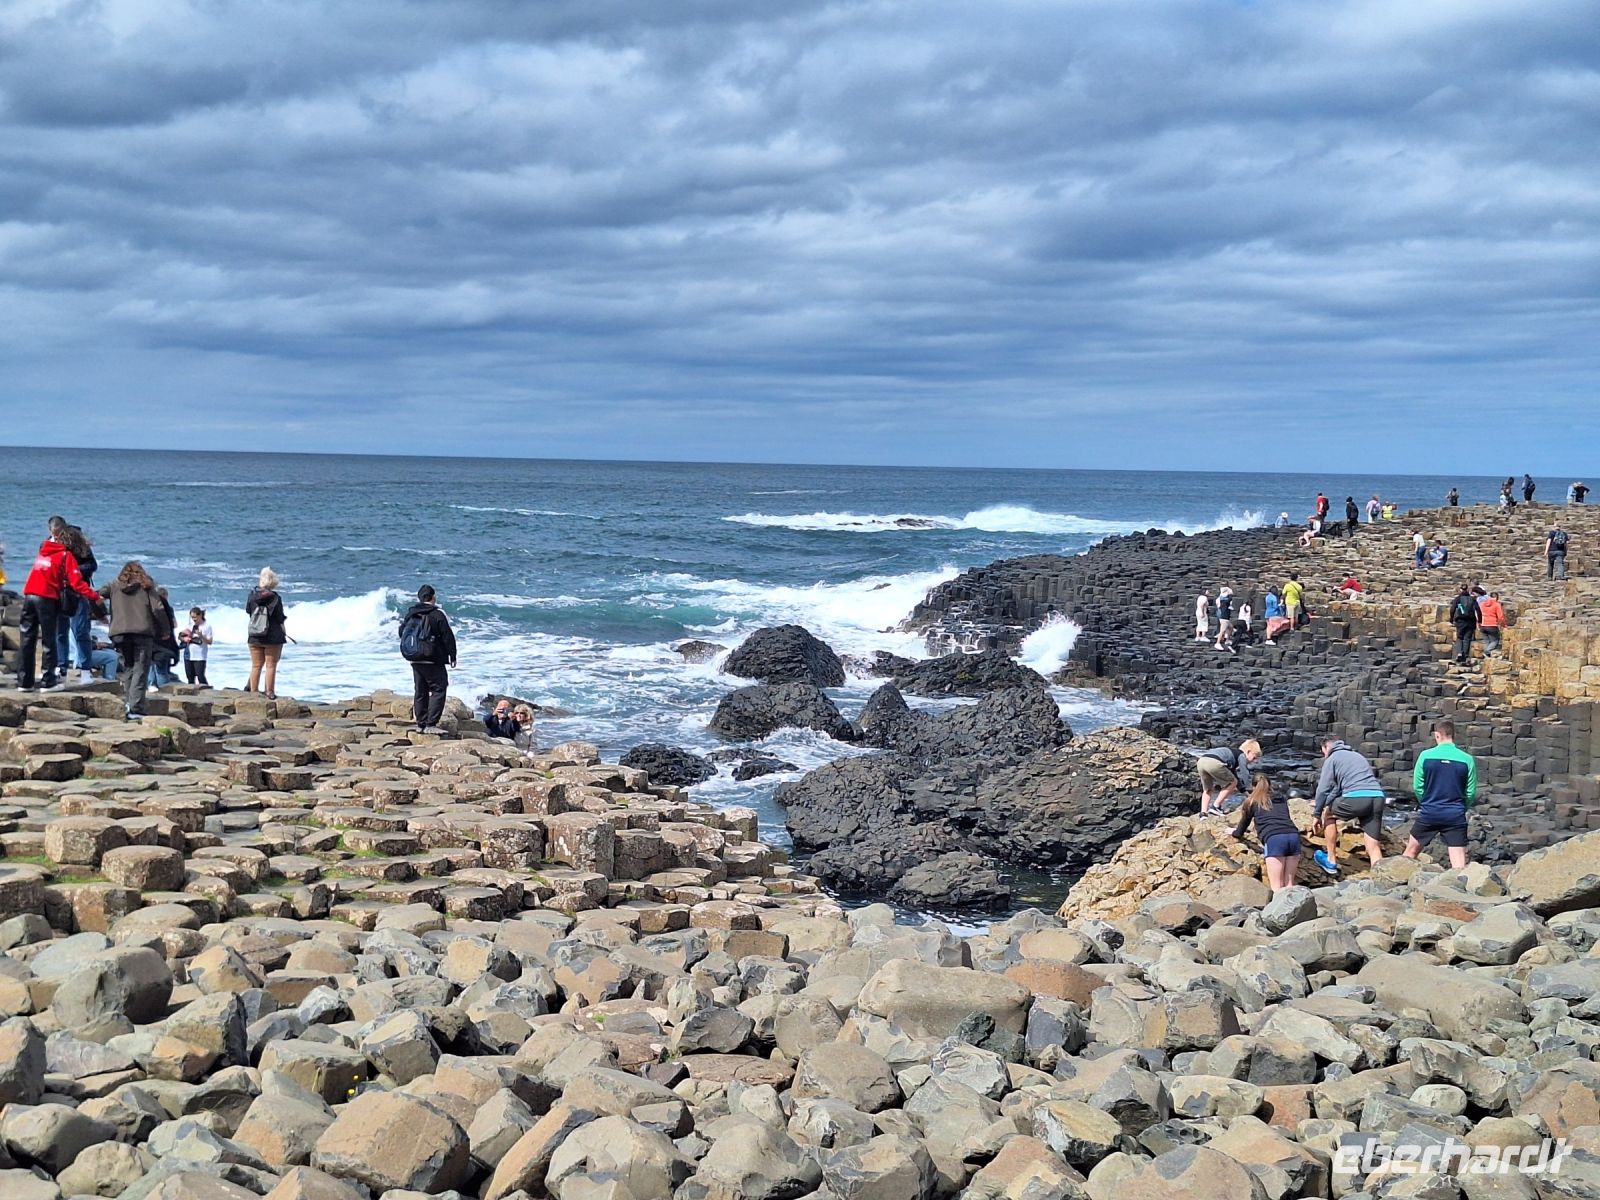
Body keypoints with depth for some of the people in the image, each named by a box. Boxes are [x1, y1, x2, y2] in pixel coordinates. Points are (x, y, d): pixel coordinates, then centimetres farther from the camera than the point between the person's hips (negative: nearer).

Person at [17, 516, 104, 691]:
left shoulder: (42, 549, 15)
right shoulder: (65, 555, -3)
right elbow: (75, 581, -11)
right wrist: (94, 596, -11)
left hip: (29, 595, 5)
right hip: (47, 598, -5)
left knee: (27, 640, 8)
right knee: (48, 641, 2)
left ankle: (24, 681, 11)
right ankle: (48, 682, 2)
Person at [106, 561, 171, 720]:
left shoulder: (115, 585, 14)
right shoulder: (146, 586, 10)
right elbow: (158, 609, 1)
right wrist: (165, 631, 9)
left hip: (119, 633, 2)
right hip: (143, 633, -2)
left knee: (127, 671, 11)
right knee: (140, 672, -4)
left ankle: (127, 706, 3)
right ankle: (135, 709, -15)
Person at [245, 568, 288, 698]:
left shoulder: (252, 596, -2)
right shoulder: (275, 598, -11)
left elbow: (247, 611, 15)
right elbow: (280, 619, -5)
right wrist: (284, 632, 11)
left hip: (254, 638, 3)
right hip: (273, 638, -3)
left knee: (256, 666, 12)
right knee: (271, 666, 2)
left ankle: (253, 691, 14)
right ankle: (270, 693, 0)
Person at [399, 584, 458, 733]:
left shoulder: (409, 614, 7)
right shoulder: (437, 615, -12)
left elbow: (402, 633, 19)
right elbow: (448, 636, -11)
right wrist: (452, 655, -1)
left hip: (415, 660, 7)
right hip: (433, 661, -7)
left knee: (420, 692, 13)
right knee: (439, 689, -4)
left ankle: (421, 724, 16)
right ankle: (431, 724, -12)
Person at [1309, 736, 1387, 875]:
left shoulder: (1332, 758, 13)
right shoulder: (1358, 756, 34)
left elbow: (1324, 789, 7)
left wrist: (1316, 815, 14)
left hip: (1356, 797, -6)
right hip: (1378, 797, 6)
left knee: (1328, 815, 23)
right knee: (1374, 847, 7)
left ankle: (1331, 861, 26)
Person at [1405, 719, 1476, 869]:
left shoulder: (1425, 756, -6)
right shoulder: (1467, 760, -5)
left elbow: (1417, 787, 0)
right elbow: (1471, 793, 1)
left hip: (1429, 813, 0)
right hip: (1456, 816, 0)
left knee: (1411, 851, 19)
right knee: (1459, 865, -1)